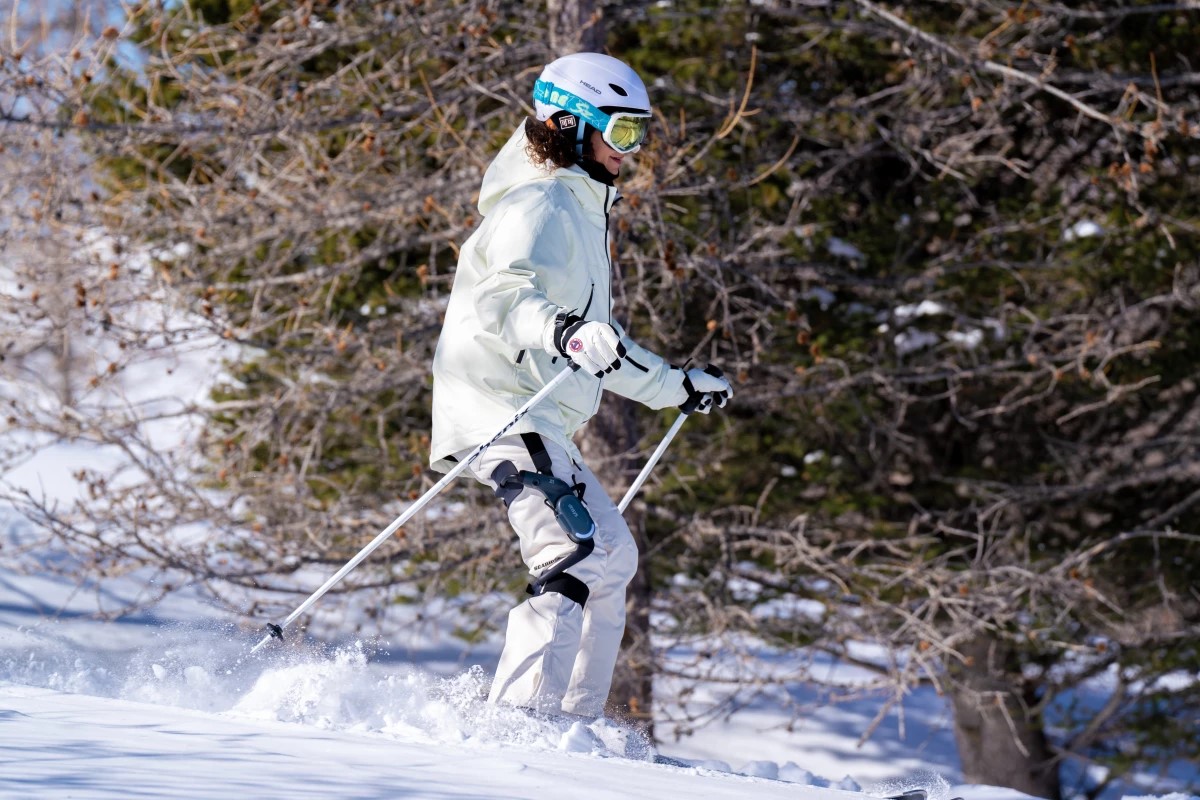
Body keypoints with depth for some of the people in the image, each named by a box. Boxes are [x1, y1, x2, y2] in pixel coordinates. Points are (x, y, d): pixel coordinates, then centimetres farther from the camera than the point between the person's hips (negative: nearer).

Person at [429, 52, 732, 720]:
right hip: (499, 407, -11)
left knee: (615, 557, 15)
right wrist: (562, 332, -47)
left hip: (539, 422, 11)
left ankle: (573, 721, 15)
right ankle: (521, 717, -32)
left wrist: (681, 386, 38)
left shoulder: (582, 213, 25)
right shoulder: (538, 205, -7)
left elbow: (602, 346, 35)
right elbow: (504, 295, -28)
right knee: (580, 553, -24)